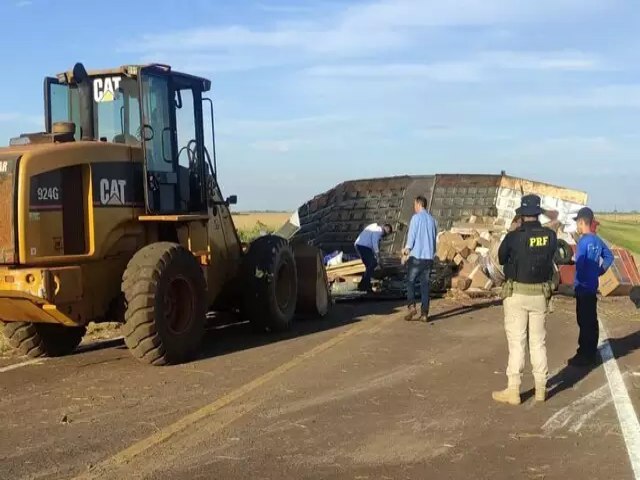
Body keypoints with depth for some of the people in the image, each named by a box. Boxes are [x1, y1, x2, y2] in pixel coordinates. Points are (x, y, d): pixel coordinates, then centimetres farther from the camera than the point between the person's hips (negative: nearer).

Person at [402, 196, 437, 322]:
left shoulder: (416, 217, -7)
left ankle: (412, 306, -10)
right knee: (425, 284, 6)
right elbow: (434, 238, 14)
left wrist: (407, 249, 6)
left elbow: (411, 235, -9)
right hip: (429, 257, 5)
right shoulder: (432, 220, 10)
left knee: (410, 282, 7)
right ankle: (424, 313, 4)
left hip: (416, 256, -5)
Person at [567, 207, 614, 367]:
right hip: (593, 287, 8)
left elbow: (579, 264, -21)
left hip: (583, 288, -8)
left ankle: (584, 355, 2)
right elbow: (609, 257, 19)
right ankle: (591, 354, 23)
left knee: (584, 322, -3)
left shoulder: (584, 241, -18)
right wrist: (599, 271, 15)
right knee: (592, 321, 14)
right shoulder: (597, 240, 8)